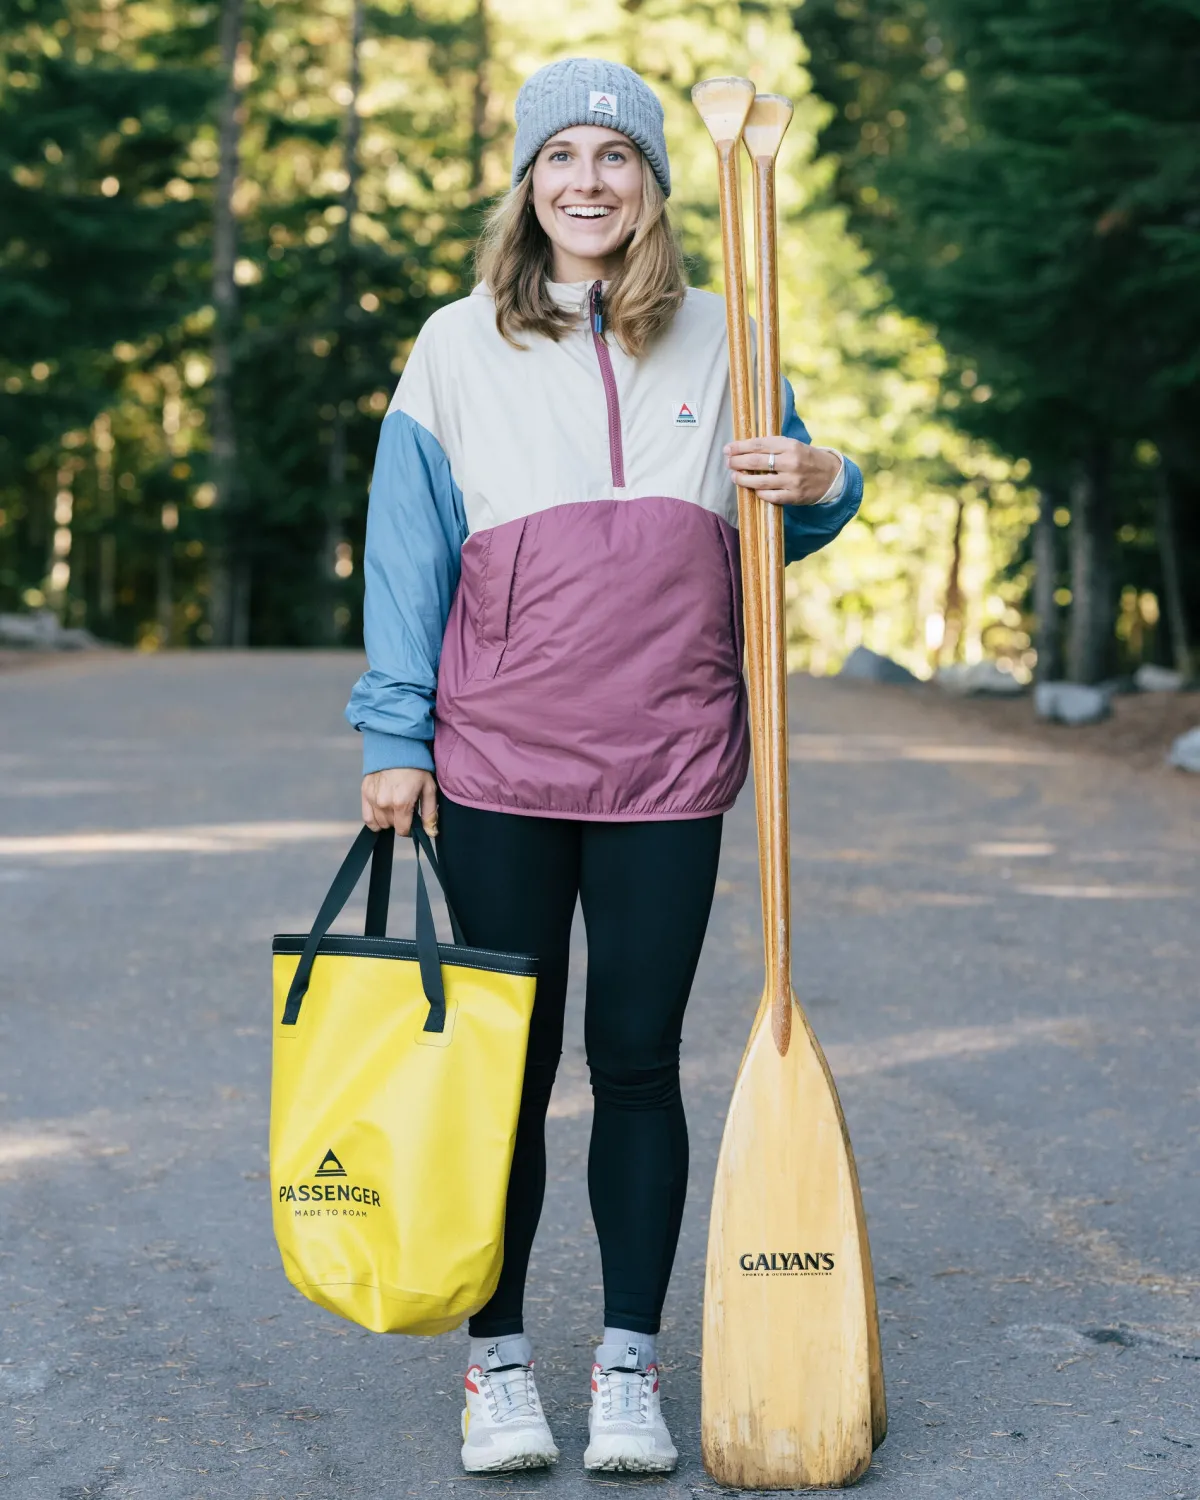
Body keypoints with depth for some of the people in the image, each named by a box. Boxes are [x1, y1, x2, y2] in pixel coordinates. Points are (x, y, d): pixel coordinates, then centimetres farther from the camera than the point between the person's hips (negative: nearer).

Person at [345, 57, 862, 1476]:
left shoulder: (715, 341, 10)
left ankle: (628, 1364, 17)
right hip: (497, 761, -1)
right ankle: (497, 1357, 19)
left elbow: (785, 527, 17)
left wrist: (823, 485, -7)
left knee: (638, 1058, 5)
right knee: (506, 1058, 6)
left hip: (670, 761, 1)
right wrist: (394, 735, -1)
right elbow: (406, 548, 5)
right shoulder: (460, 346, 6)